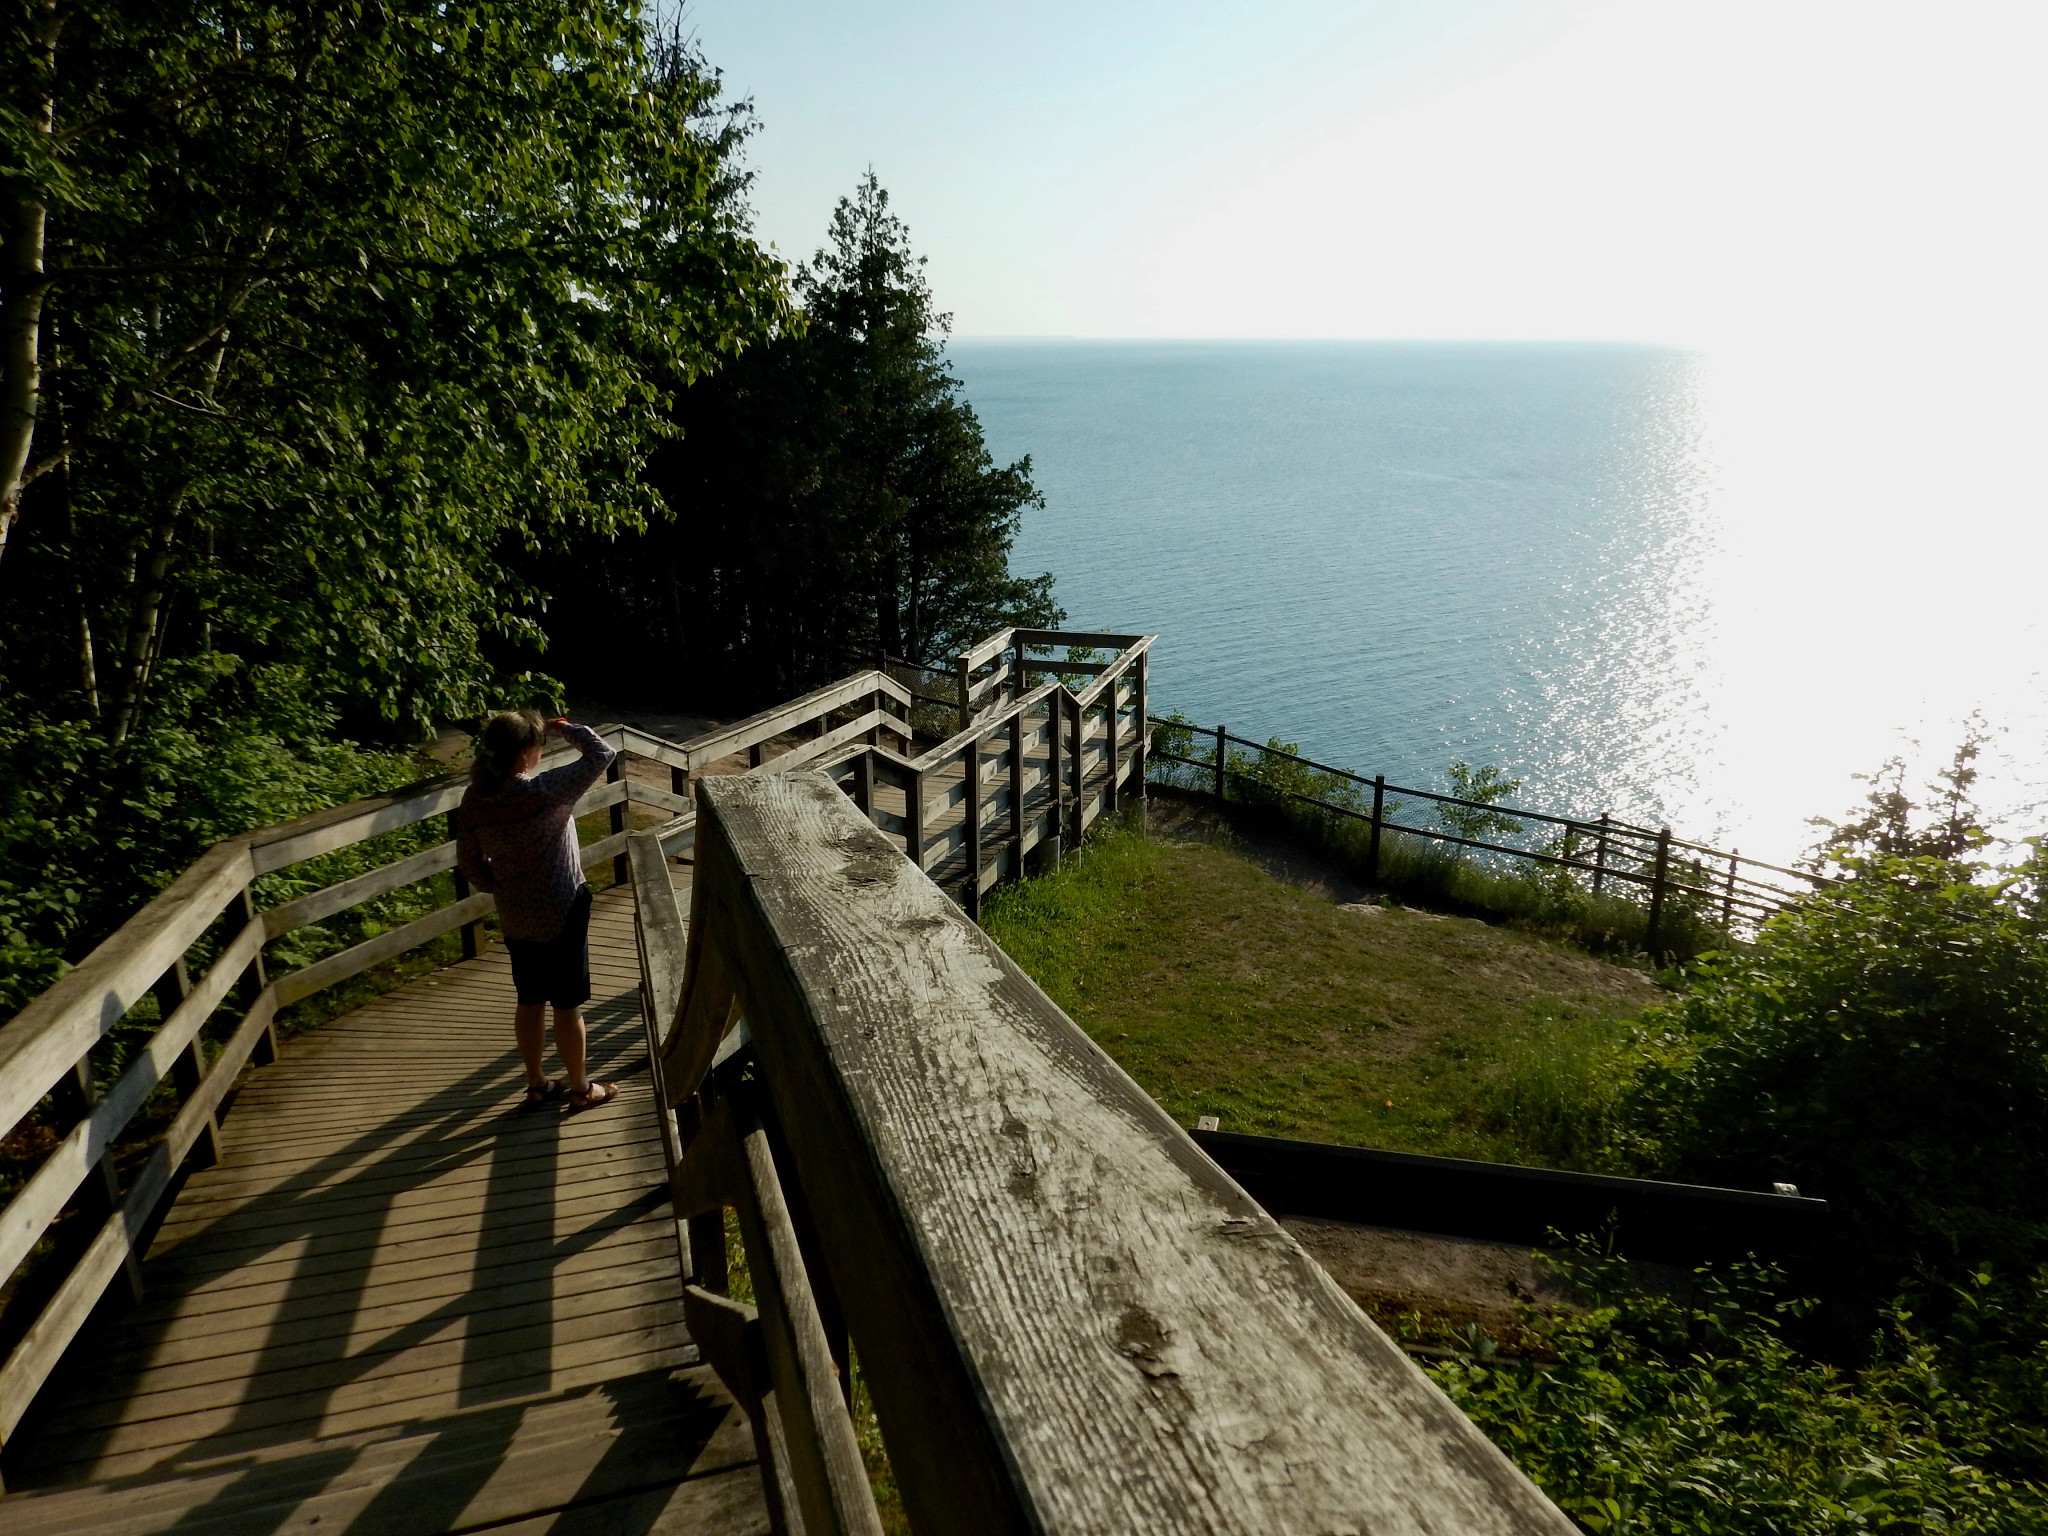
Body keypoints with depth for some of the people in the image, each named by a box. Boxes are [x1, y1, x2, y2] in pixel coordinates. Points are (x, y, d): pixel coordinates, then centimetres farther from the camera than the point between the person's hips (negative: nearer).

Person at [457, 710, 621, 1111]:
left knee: (530, 1002, 21)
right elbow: (601, 754, -20)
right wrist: (566, 727, -5)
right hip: (561, 916, -6)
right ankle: (580, 1089, 26)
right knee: (567, 1006, 10)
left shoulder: (474, 801, -7)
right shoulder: (545, 791, -26)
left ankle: (536, 1084, 36)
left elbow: (469, 862, 3)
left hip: (514, 920, 6)